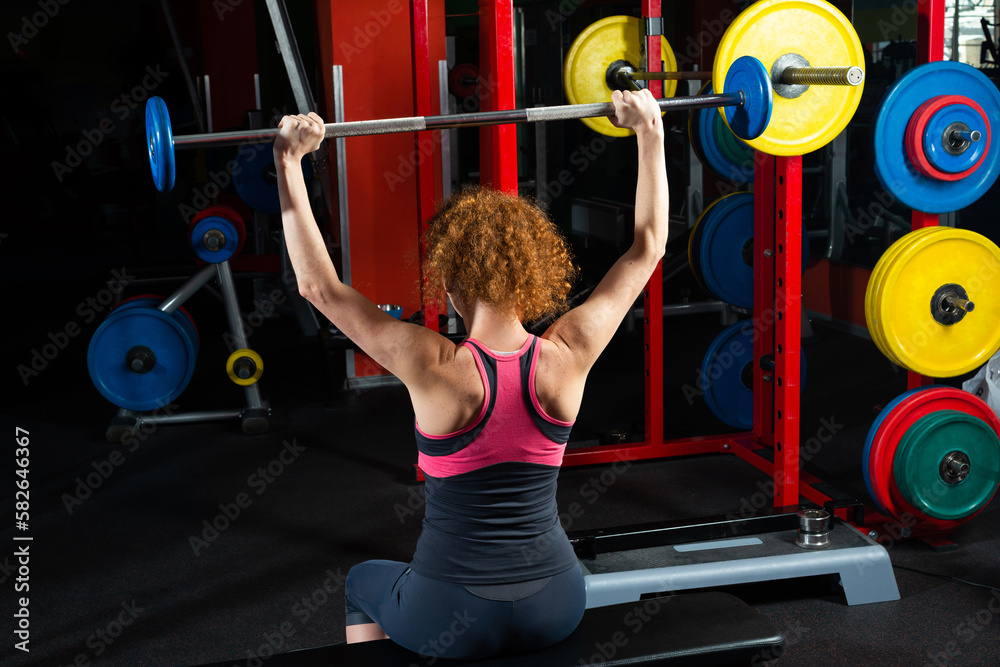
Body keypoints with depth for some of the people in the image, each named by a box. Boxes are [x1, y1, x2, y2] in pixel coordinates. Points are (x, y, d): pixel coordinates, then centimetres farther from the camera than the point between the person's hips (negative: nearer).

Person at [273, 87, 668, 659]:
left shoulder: (438, 370, -21)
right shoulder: (567, 358, -12)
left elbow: (318, 284, -15)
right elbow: (647, 249, -1)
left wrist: (290, 164, -13)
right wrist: (651, 135, 5)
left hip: (453, 625, -3)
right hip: (557, 609, 3)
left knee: (365, 582, 32)